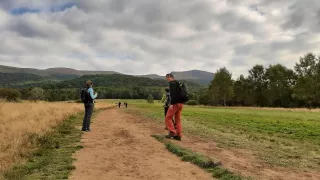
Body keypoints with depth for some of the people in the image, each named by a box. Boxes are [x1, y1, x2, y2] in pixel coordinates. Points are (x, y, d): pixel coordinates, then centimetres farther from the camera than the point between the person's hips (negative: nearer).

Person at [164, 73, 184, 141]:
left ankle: (172, 132, -5)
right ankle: (178, 135, 8)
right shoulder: (178, 83, 23)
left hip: (175, 103, -9)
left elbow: (173, 93, -20)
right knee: (178, 119, 9)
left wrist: (171, 103, -24)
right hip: (180, 103, 9)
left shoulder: (172, 83, -6)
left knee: (168, 117, -1)